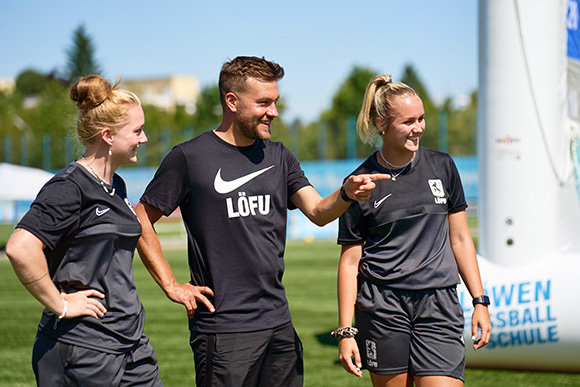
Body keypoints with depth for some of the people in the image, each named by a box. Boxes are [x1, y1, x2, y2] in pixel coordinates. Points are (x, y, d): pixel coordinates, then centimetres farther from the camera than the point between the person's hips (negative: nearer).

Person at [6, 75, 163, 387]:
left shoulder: (116, 186, 14)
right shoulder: (69, 187, -14)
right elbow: (20, 249, -27)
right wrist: (60, 305, -19)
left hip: (130, 342, 9)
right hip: (82, 347, -8)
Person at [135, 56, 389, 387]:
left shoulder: (279, 157, 12)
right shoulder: (189, 158, -5)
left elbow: (319, 212, 0)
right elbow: (141, 222, -1)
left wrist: (348, 194, -21)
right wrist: (172, 286, -5)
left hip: (279, 323, 6)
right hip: (223, 331, -5)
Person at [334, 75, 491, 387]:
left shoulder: (442, 167, 7)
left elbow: (460, 239, 13)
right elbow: (350, 261, 2)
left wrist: (480, 301, 8)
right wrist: (345, 331, -2)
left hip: (438, 304, 2)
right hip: (382, 307, -1)